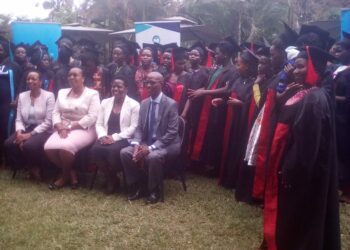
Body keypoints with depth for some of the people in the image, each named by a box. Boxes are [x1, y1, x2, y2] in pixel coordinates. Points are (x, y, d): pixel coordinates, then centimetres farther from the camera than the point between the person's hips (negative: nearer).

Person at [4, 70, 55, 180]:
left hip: (43, 131, -5)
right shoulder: (22, 96, 11)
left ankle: (35, 168, -2)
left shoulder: (48, 96, -4)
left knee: (29, 146, -34)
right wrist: (19, 132, -14)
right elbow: (19, 119, 8)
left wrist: (30, 134, -18)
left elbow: (48, 121, -11)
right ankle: (23, 167, 1)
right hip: (26, 130, 5)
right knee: (9, 144, -24)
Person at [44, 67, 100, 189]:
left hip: (83, 129, -5)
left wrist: (70, 127, -16)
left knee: (65, 147, -33)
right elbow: (55, 113, 11)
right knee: (49, 147, -23)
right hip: (63, 129, 6)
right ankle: (70, 172, 0)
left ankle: (66, 174, -3)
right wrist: (60, 127, -11)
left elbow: (92, 117, -13)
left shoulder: (92, 94, -2)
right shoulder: (62, 92, 16)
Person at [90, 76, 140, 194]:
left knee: (113, 150, -35)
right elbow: (99, 124, 12)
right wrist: (102, 136, -10)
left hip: (124, 139, -4)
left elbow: (133, 127, -8)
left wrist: (115, 137, -17)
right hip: (106, 138, 4)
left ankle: (112, 178, -4)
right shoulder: (105, 102, 15)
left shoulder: (134, 105, 0)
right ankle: (110, 179, -5)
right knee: (95, 149, -27)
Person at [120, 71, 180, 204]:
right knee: (125, 152, -15)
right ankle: (138, 186, 1)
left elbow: (172, 133, -19)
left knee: (153, 156, -36)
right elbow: (139, 127, 8)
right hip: (146, 142, 6)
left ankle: (154, 190, -12)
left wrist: (151, 148, -26)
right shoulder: (144, 103, 6)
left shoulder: (171, 104, -14)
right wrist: (136, 144, -15)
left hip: (167, 144, -6)